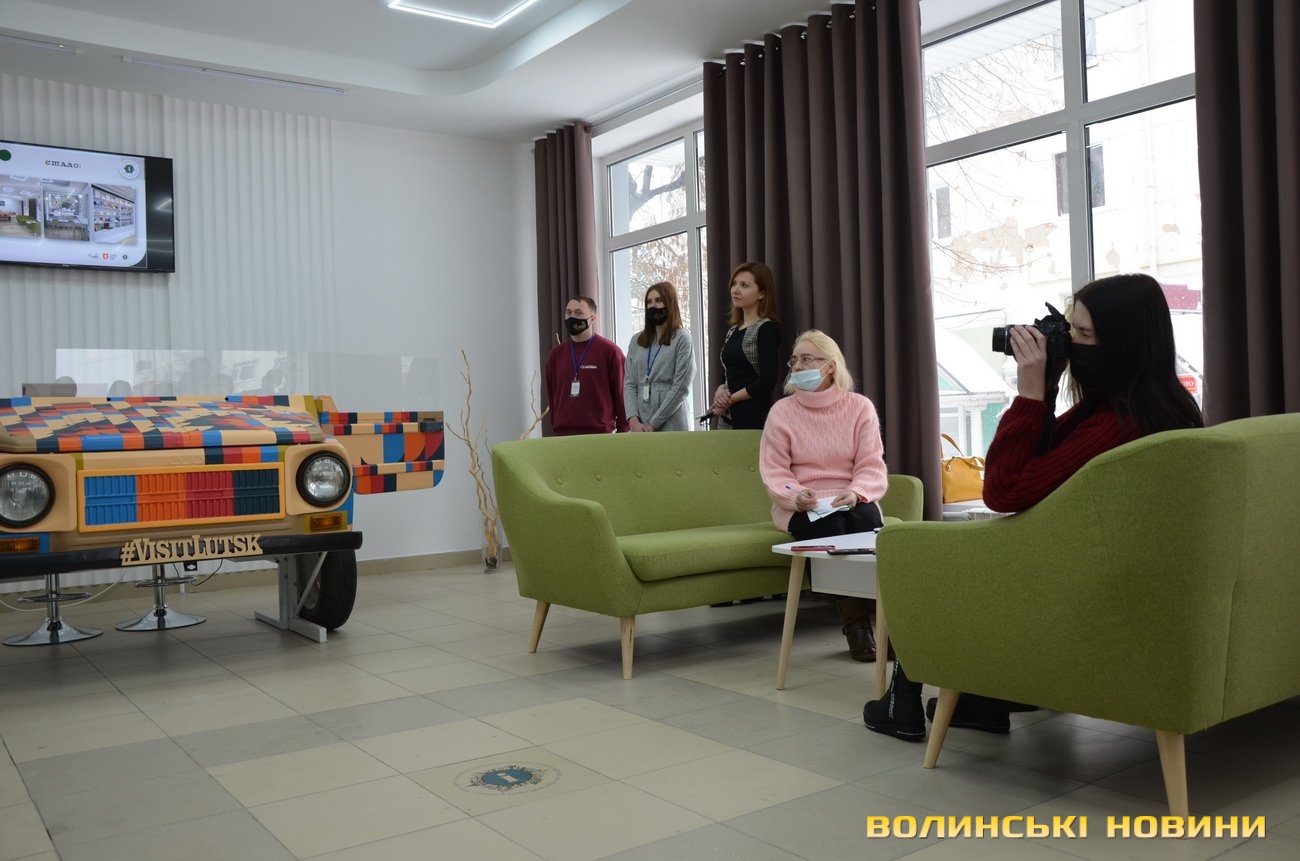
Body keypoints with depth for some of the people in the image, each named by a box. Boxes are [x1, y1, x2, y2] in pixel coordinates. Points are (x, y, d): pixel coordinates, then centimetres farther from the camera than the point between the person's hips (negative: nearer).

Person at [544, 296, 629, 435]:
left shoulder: (609, 351, -1)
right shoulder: (556, 354, 13)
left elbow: (621, 393, -2)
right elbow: (552, 395, 16)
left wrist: (623, 431, -4)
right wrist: (555, 426, 10)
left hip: (600, 434, -3)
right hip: (563, 434, 4)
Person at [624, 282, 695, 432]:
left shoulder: (682, 339, 1)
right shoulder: (636, 341, 14)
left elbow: (681, 387, -6)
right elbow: (629, 383, 8)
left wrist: (654, 424, -10)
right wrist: (633, 419, -8)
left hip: (670, 425, -3)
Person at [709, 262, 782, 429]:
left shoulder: (768, 329, -7)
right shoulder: (733, 331, 14)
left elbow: (767, 381, -15)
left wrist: (730, 398, -7)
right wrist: (720, 390, -4)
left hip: (754, 418, -7)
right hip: (728, 417, 7)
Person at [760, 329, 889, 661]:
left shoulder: (860, 407, 4)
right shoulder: (782, 411, 3)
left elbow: (872, 465, -3)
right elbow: (774, 472, -4)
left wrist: (856, 492, -25)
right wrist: (795, 496, -25)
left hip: (851, 502, 1)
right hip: (801, 507, -1)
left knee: (865, 517, -33)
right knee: (830, 524, -33)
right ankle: (855, 622, -25)